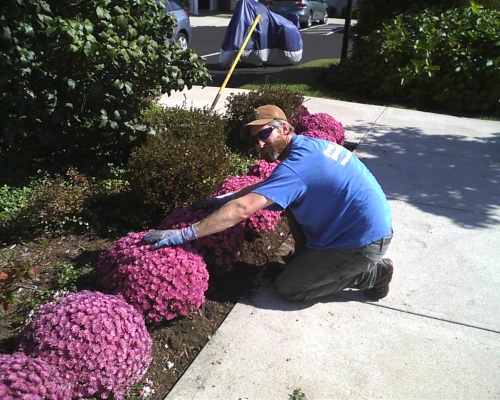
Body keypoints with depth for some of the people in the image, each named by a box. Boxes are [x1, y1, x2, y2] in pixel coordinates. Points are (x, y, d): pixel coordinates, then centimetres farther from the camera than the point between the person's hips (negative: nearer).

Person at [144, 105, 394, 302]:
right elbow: (268, 185, 16)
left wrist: (184, 235, -29)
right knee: (290, 198, 11)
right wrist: (225, 198, 9)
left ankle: (372, 273, 6)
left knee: (288, 288, 1)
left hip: (365, 241, -9)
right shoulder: (310, 145, 5)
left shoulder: (297, 165, -24)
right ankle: (307, 258, 21)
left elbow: (242, 209, -32)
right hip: (367, 223, 9)